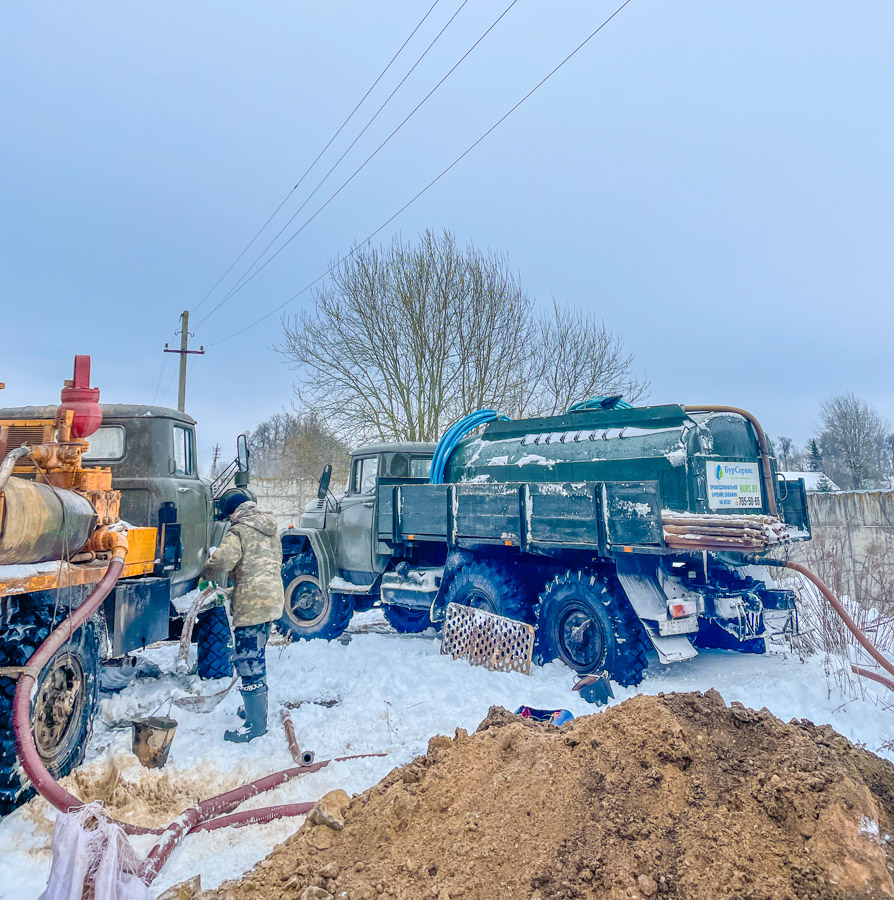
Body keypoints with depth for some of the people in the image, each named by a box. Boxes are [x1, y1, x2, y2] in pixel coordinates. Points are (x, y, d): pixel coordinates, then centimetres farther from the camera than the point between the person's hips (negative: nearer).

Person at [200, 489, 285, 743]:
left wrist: (206, 576, 0)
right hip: (272, 598, 9)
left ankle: (255, 723, 3)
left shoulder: (239, 530, -11)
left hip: (251, 603, -9)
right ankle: (256, 707, 35)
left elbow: (221, 561, -23)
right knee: (256, 657, 22)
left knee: (248, 659, -3)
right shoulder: (270, 530, 16)